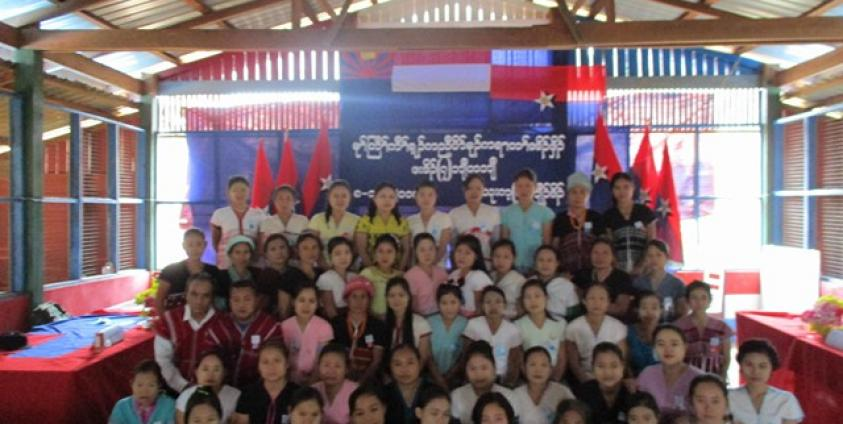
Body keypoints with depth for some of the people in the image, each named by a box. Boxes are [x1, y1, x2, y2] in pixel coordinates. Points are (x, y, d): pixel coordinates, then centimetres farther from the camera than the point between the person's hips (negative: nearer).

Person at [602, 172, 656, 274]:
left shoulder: (645, 212, 4)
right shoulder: (609, 216, 5)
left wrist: (641, 267, -6)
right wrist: (614, 267, -8)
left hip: (641, 270, 0)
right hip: (618, 271, 0)